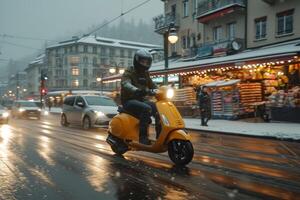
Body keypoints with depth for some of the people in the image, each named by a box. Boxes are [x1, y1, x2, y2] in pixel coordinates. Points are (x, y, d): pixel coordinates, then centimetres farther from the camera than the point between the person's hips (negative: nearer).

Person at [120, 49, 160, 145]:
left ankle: (160, 136, -7)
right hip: (129, 101, -7)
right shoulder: (129, 72, -5)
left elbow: (152, 86, 25)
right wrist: (136, 90, -46)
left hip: (141, 100, 7)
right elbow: (125, 84, -25)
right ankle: (143, 137, -31)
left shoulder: (145, 74, 18)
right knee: (146, 108, -33)